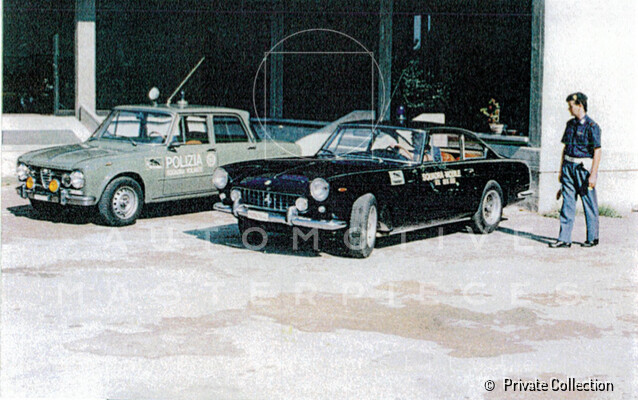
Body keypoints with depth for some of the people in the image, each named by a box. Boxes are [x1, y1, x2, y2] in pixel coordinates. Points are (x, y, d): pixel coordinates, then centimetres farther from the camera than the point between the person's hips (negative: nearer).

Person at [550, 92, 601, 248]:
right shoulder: (570, 124, 12)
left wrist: (593, 175, -17)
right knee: (567, 203, 2)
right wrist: (561, 170, 16)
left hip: (584, 168, -6)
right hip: (569, 166, 6)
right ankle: (564, 239, 2)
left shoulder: (591, 126, -9)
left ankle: (593, 238, 15)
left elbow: (597, 152, -12)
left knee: (589, 204, 3)